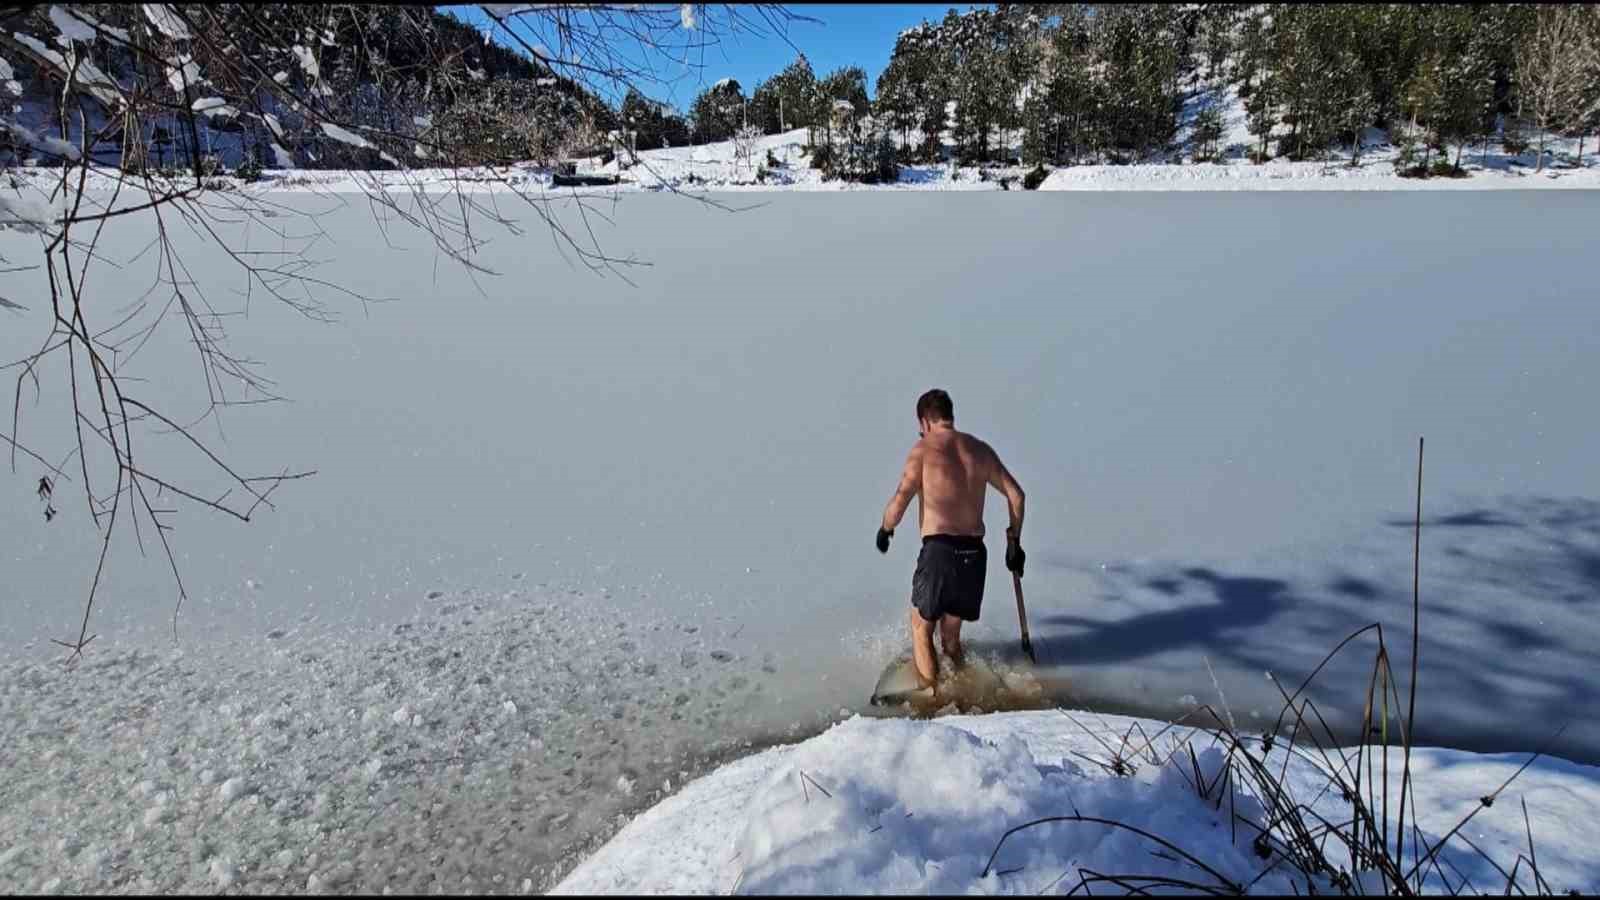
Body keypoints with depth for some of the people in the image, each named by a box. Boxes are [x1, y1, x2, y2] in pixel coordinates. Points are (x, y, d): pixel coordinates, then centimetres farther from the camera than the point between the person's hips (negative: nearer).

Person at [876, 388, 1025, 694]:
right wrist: (1014, 542, 20)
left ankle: (934, 700, 12)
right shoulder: (980, 449, 12)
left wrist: (884, 529, 12)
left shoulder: (924, 448, -2)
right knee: (951, 636, 21)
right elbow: (1016, 494, 12)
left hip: (940, 551, -5)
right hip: (975, 553, 5)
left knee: (921, 630, 13)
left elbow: (900, 502, -6)